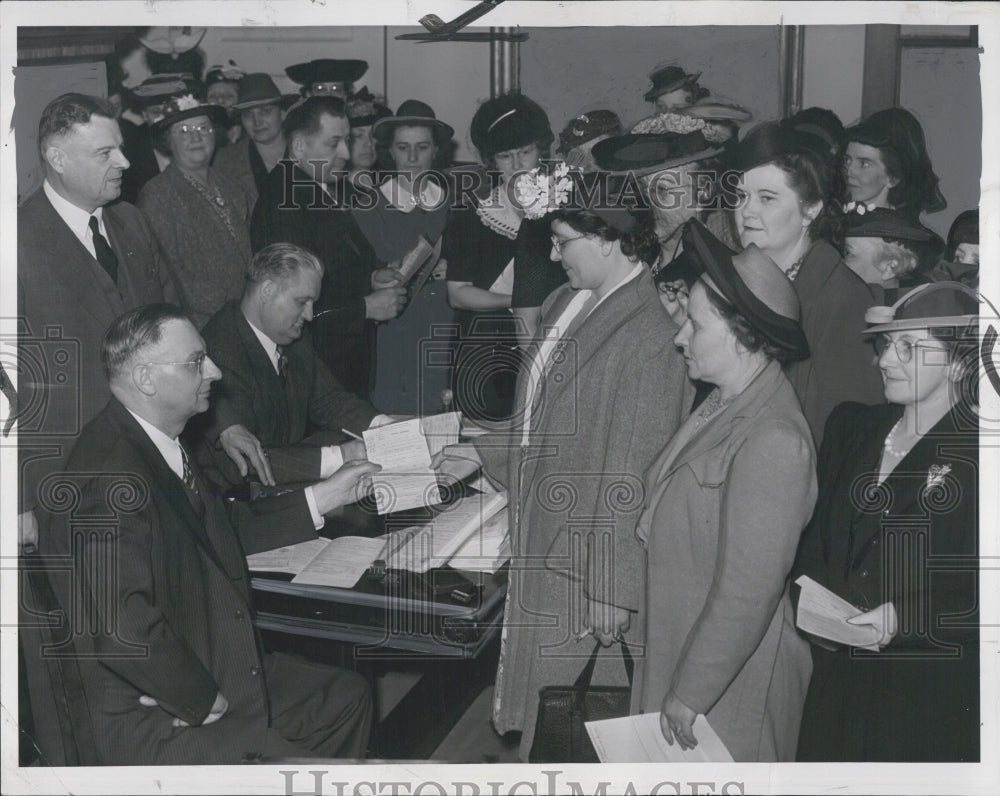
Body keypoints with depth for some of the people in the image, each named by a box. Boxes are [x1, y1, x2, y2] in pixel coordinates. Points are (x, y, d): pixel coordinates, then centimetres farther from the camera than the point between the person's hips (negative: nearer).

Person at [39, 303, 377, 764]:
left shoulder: (162, 447, 6)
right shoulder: (112, 477, -27)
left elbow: (219, 535, 21)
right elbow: (126, 629, -33)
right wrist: (207, 703, -20)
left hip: (218, 674, 11)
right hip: (152, 722, -11)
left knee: (348, 699, 18)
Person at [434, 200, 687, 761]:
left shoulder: (648, 339, -25)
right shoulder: (569, 303, 2)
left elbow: (631, 476, -22)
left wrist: (613, 589, -18)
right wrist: (485, 453, 13)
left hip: (591, 555, -8)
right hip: (542, 537, 8)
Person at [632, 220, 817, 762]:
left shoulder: (773, 441, -27)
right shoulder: (727, 404, 3)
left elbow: (748, 591, -26)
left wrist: (691, 691, -19)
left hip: (728, 678, -8)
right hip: (676, 646, 8)